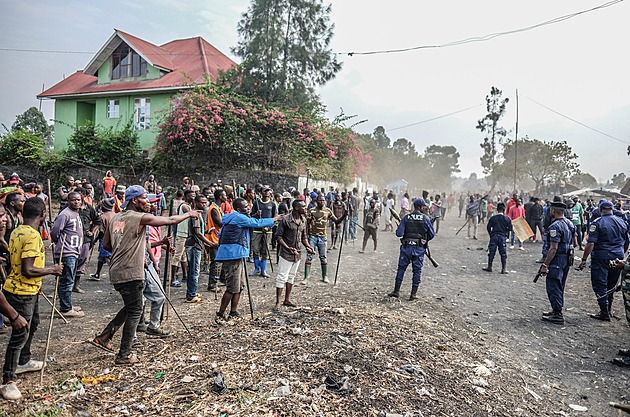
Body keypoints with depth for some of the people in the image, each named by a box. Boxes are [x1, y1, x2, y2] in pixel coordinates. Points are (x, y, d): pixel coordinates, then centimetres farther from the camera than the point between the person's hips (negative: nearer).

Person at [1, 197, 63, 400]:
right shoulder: (32, 235, -25)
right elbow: (28, 270, -28)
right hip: (22, 293, -10)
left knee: (32, 324, 26)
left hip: (28, 291, 10)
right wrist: (52, 270, -14)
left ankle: (23, 361, 44)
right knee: (20, 334, -1)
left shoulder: (17, 231, 5)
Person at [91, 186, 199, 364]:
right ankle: (124, 355, 10)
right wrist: (189, 214, 7)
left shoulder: (115, 218, 11)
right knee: (134, 312, 3)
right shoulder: (139, 217, -13)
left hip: (117, 272, 9)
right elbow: (171, 220, -9)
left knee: (130, 308, 23)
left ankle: (104, 336, 24)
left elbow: (106, 244, 17)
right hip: (131, 274, -9)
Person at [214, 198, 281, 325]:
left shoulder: (235, 218, 19)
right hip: (233, 256, -11)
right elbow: (257, 223, -6)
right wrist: (274, 219, 6)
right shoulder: (238, 217, -11)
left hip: (236, 256, 11)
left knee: (240, 286, 12)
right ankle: (220, 316, 2)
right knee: (233, 288, -7)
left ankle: (233, 314, 18)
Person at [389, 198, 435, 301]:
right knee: (417, 270, 8)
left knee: (401, 268, 11)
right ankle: (413, 294, 11)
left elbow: (399, 233, -8)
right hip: (419, 249, -1)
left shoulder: (406, 218, -3)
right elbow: (432, 234, 1)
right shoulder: (426, 218, -4)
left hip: (406, 247, 1)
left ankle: (396, 290, 12)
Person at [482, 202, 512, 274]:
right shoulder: (507, 218, -2)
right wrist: (505, 231, 15)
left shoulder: (493, 218, -1)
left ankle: (489, 267, 13)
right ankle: (504, 269, 5)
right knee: (503, 253, 5)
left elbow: (488, 227, -2)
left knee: (491, 252, 7)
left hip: (494, 236, 0)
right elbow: (510, 228, -3)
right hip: (502, 237, 0)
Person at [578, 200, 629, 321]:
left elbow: (590, 244, -18)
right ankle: (608, 309, 27)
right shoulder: (622, 222, 7)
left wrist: (584, 260, -14)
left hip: (601, 258, -6)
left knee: (599, 285, 0)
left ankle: (605, 313, 1)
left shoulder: (597, 223, -12)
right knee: (611, 285, 17)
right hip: (618, 258, 6)